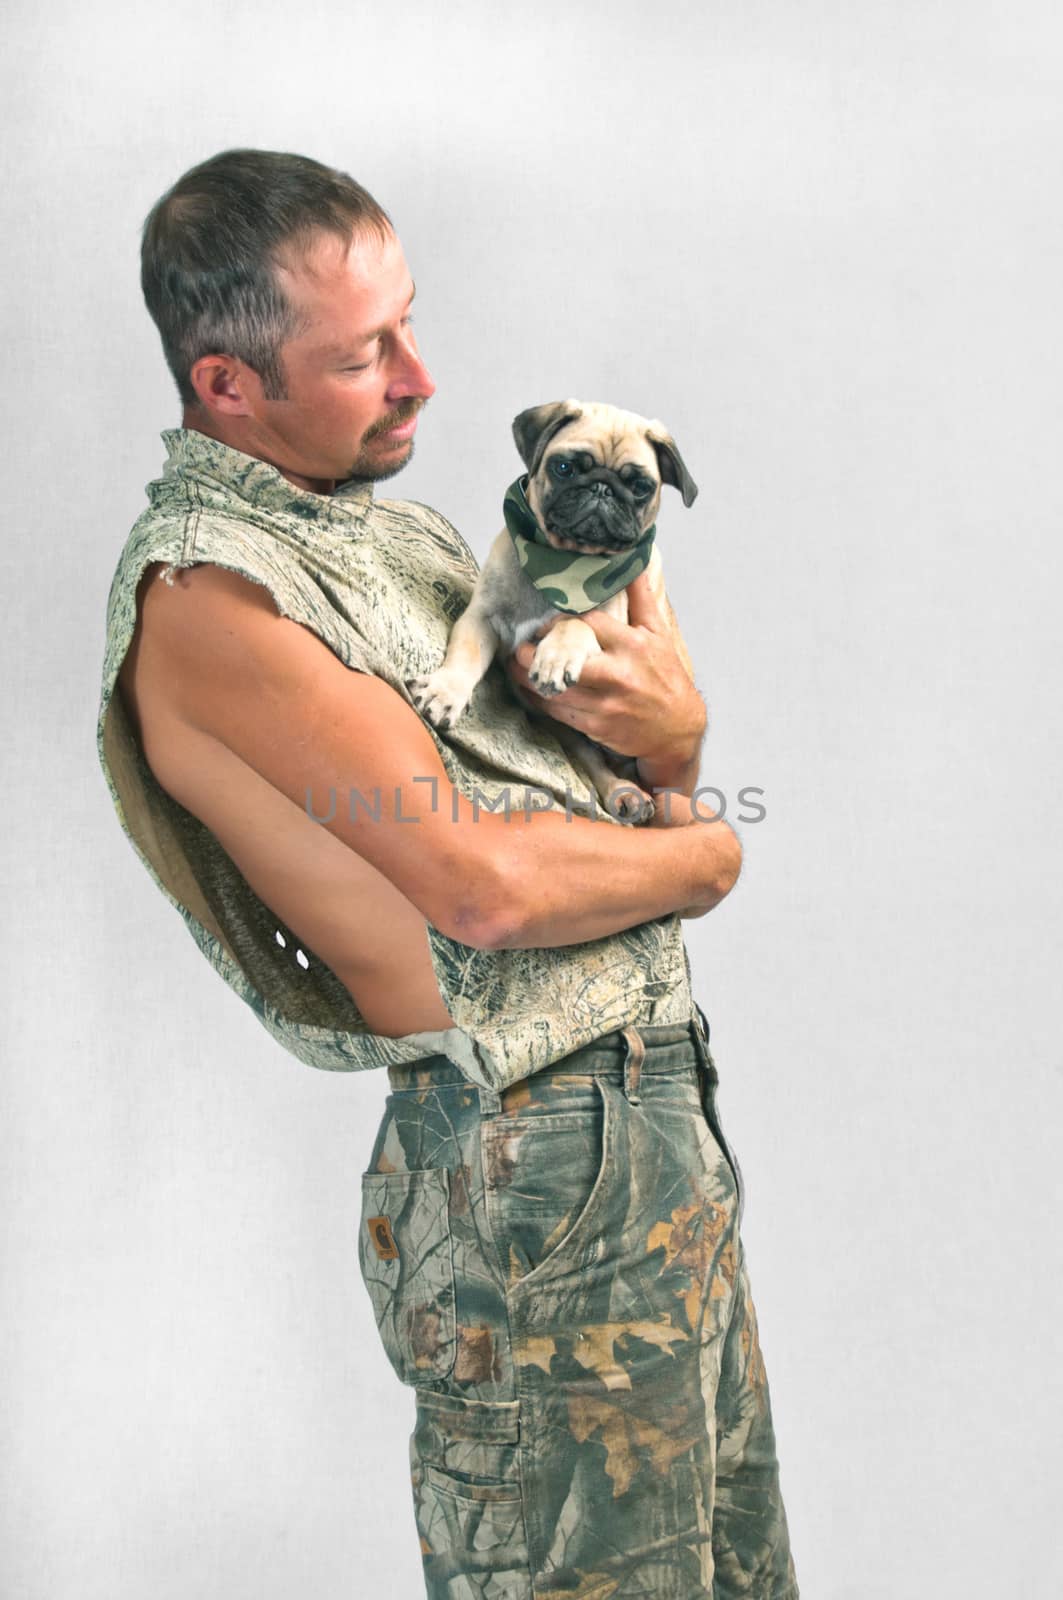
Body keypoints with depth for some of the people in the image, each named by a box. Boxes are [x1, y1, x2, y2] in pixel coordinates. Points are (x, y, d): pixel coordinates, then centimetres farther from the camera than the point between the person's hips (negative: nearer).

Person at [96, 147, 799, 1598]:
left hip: (662, 1097, 9)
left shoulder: (374, 513, 12)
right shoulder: (207, 595, -16)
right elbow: (485, 884, -23)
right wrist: (703, 853, -5)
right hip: (535, 1166, -9)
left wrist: (669, 728, -9)